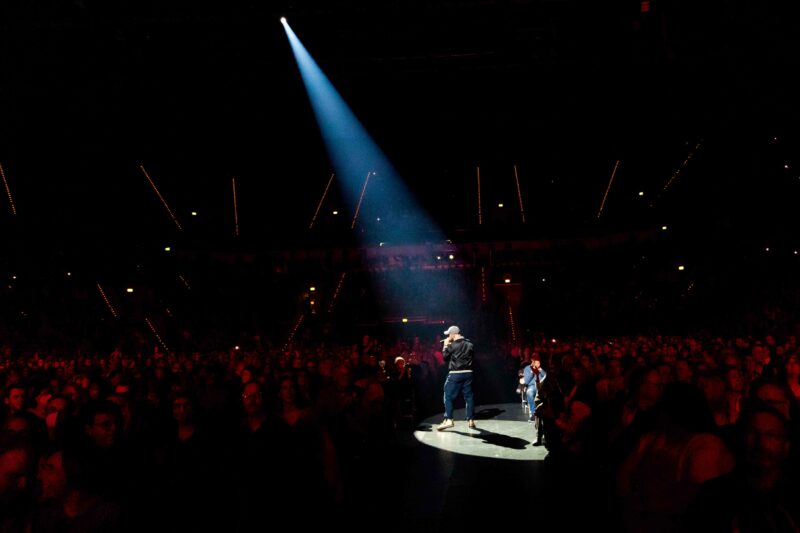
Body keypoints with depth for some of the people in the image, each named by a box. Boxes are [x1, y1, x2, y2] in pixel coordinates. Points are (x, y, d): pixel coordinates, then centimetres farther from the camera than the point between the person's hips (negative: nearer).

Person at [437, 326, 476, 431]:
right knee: (469, 396, 8)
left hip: (455, 374, -5)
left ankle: (448, 420, -5)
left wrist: (446, 345, 11)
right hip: (468, 373, 5)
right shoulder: (470, 345, 8)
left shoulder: (452, 345, -9)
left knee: (448, 397, 2)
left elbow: (444, 356, -1)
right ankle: (471, 420, 9)